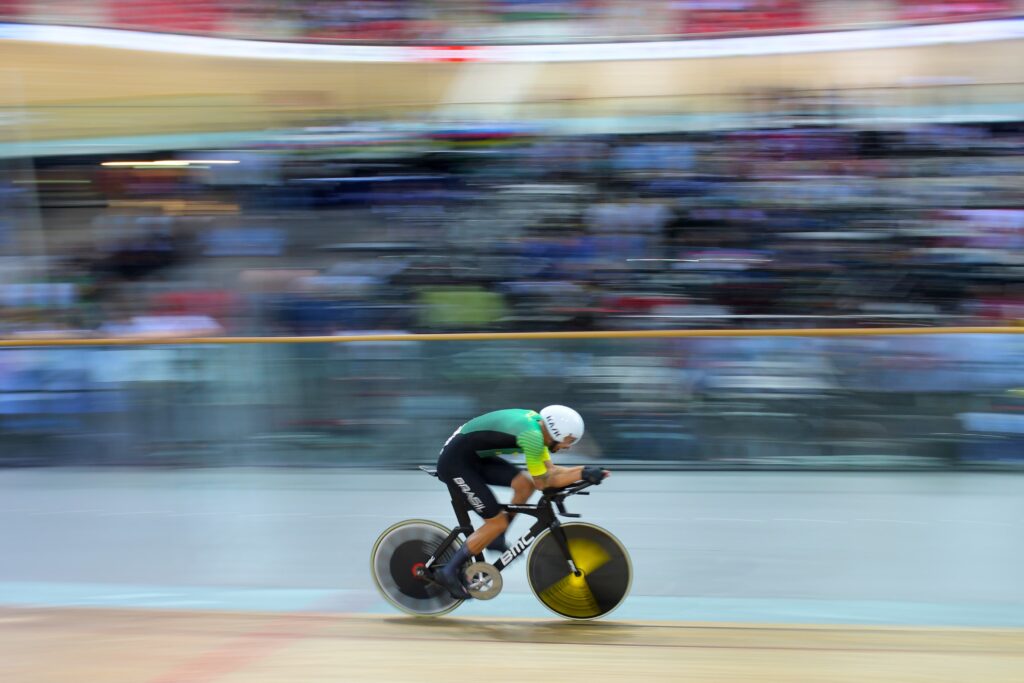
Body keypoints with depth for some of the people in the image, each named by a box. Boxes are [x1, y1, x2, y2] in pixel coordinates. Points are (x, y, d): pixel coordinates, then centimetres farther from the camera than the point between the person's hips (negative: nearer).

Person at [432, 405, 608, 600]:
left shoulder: (538, 424, 2)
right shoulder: (532, 435, -27)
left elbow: (550, 471, 5)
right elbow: (543, 483, -18)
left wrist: (584, 471, -7)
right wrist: (582, 474, -11)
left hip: (475, 456, 9)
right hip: (455, 463, -9)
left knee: (526, 483, 0)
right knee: (497, 522, -6)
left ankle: (496, 540, 16)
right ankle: (449, 572, 3)